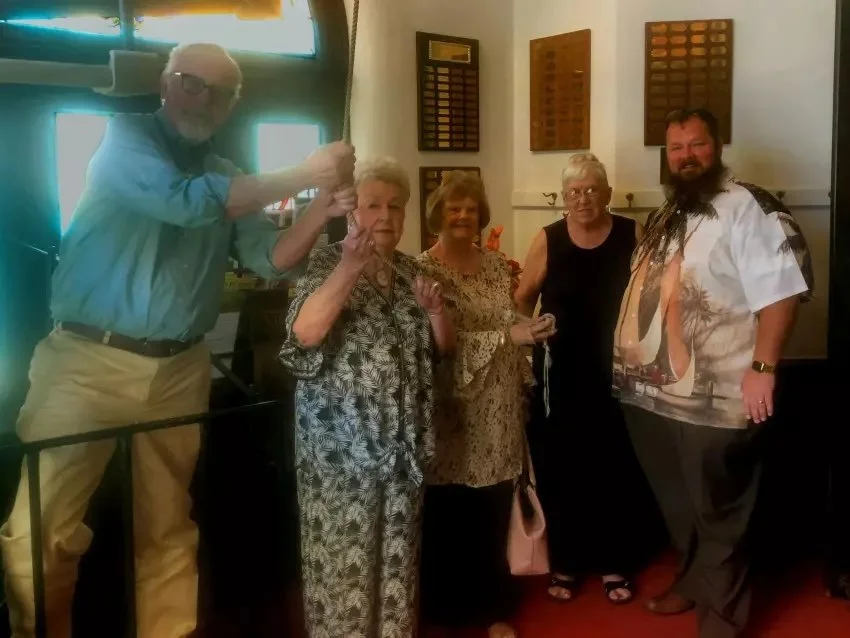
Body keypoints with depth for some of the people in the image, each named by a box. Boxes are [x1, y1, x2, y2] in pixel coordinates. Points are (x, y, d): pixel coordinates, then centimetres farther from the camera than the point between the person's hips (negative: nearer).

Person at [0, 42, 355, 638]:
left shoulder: (231, 180, 12)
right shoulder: (125, 136, -3)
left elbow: (271, 259, 3)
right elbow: (185, 200, -20)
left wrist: (322, 209, -15)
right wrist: (300, 177, -20)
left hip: (179, 369, 5)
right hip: (90, 360, -4)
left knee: (168, 529, 14)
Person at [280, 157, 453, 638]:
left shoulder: (410, 269, 10)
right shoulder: (329, 262, -6)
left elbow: (444, 347, 11)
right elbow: (304, 332, -24)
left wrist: (435, 309, -9)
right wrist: (350, 268, -32)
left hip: (402, 439, 5)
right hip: (342, 441, -5)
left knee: (397, 550, 13)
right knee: (344, 555, 3)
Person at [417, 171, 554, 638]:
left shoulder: (496, 264, 10)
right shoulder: (424, 269, -10)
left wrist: (523, 384, 15)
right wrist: (509, 335, -26)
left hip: (500, 415, 5)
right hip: (455, 417, -5)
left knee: (494, 520, 13)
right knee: (446, 521, 5)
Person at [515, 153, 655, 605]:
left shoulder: (632, 235, 0)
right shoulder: (548, 240, -1)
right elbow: (524, 299, 7)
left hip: (616, 373, 0)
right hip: (561, 376, 0)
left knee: (616, 468, 7)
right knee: (560, 469, 5)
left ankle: (615, 564, 24)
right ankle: (564, 562, 22)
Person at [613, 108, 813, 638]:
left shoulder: (747, 207, -11)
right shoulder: (667, 215, 15)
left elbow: (782, 287, -19)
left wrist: (763, 367, -25)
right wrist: (631, 366, 17)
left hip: (715, 399, -8)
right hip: (655, 393, 8)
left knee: (716, 513, 7)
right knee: (677, 504, 22)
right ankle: (693, 581, 43)